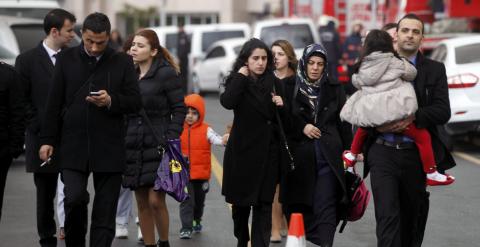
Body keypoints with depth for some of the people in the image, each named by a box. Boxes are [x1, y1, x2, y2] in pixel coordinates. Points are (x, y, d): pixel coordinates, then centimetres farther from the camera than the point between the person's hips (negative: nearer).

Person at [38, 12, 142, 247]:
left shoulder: (122, 62, 4)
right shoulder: (66, 59, 5)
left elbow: (135, 102, 3)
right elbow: (54, 102, 7)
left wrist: (111, 101, -16)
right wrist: (47, 140, 3)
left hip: (108, 148, 0)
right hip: (72, 146, 0)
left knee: (105, 211, 1)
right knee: (74, 198, -13)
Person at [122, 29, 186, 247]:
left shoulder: (166, 74, -5)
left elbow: (179, 109, -6)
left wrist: (171, 141, -13)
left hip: (158, 147, -5)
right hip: (134, 147, 5)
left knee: (156, 200, -10)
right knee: (142, 203, 7)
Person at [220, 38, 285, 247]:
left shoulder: (274, 83, 6)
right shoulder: (236, 81, -1)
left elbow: (283, 118, 15)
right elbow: (227, 102, -24)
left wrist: (281, 106, -6)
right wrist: (241, 77, -15)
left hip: (268, 152, 1)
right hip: (242, 150, -1)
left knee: (264, 203, -5)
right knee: (240, 202, 11)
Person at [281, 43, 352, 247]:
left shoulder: (335, 90, 10)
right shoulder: (290, 89, 5)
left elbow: (344, 124, 10)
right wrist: (302, 128, -9)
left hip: (328, 157, 0)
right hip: (299, 158, 0)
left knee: (325, 208, -9)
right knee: (299, 209, 1)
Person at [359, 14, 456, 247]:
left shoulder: (434, 70, 6)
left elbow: (443, 112, -3)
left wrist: (413, 117, -19)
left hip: (416, 155, 1)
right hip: (383, 152, -1)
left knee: (412, 218, 12)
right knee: (387, 216, -12)